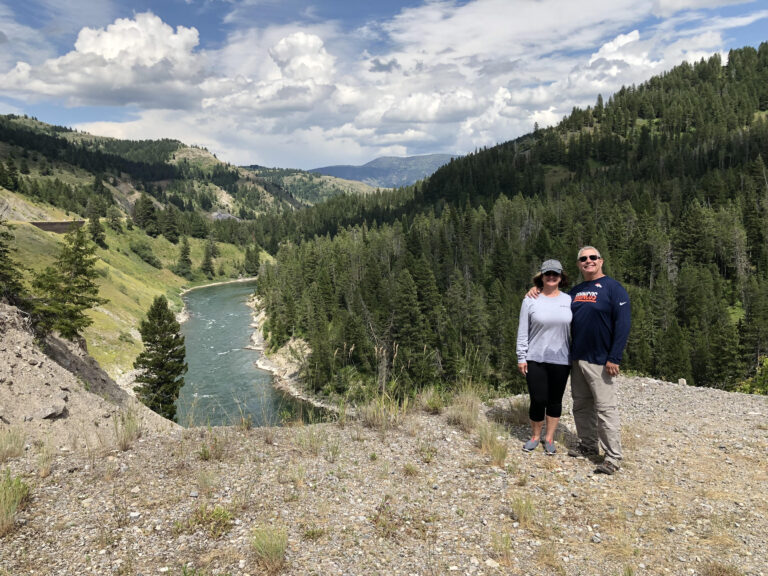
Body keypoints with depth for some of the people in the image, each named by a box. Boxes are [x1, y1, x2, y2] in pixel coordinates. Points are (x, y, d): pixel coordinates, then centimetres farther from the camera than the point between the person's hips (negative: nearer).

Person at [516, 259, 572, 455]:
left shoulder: (569, 300, 4)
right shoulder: (531, 300, -1)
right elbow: (523, 331, 0)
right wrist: (521, 357, -3)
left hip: (561, 360, 2)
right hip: (535, 359, -1)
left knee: (555, 400, 11)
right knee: (538, 400, -1)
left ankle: (549, 438, 28)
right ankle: (535, 436, 23)